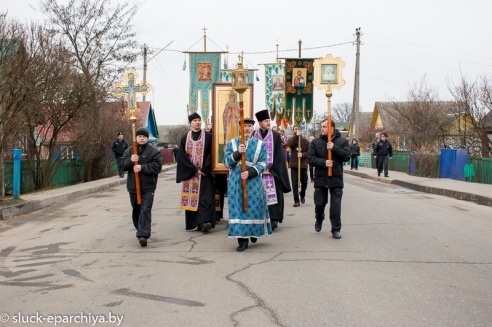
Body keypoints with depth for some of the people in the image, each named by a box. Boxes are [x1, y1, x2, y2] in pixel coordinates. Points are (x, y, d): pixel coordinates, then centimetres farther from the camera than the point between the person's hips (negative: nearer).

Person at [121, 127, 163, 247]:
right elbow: (122, 165, 4)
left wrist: (142, 167, -20)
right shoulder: (129, 151, 11)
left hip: (148, 187, -5)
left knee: (145, 210, -14)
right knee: (136, 211, 15)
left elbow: (157, 166, -11)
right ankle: (140, 230, 32)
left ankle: (143, 235, -19)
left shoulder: (154, 151, -2)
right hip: (133, 186, 5)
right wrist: (130, 160, -16)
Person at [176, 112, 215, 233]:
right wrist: (194, 170, -9)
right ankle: (193, 223, 7)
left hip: (205, 173, -2)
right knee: (191, 198, 1)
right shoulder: (185, 138, 7)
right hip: (189, 174, 2)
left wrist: (204, 170, -12)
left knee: (205, 196, -11)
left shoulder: (208, 136, 3)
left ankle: (204, 222, -21)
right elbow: (182, 156, 0)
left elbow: (211, 154, -2)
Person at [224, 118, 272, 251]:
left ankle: (254, 232, 26)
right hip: (235, 181, 0)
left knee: (254, 207, 2)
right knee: (238, 208, -2)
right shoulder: (232, 143, 8)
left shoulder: (260, 144, 7)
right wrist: (237, 153, -16)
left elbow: (263, 163, 0)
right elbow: (226, 162, 1)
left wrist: (250, 172, -16)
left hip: (254, 181, 0)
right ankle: (242, 239, 2)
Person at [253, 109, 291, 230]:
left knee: (273, 195, -5)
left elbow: (279, 155, 0)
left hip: (272, 171, -1)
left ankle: (274, 218, -1)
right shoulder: (254, 136, 6)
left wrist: (270, 169, -8)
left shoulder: (276, 135, 3)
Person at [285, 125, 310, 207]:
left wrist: (303, 154, -20)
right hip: (293, 165, -1)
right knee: (295, 183, -4)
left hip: (303, 165, 1)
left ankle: (302, 195, 38)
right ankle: (296, 200, 3)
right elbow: (288, 145, -20)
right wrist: (296, 136, -27)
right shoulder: (292, 139, 3)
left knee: (304, 182, 11)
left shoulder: (305, 141, 2)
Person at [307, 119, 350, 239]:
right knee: (319, 203, 9)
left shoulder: (342, 141, 3)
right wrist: (324, 163, -16)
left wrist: (334, 148, -19)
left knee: (336, 206, -1)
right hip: (320, 178, 2)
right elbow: (310, 157, -3)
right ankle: (319, 220, 39)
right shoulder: (316, 142, 5)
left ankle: (336, 229, 9)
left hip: (336, 179, -1)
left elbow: (347, 155, -8)